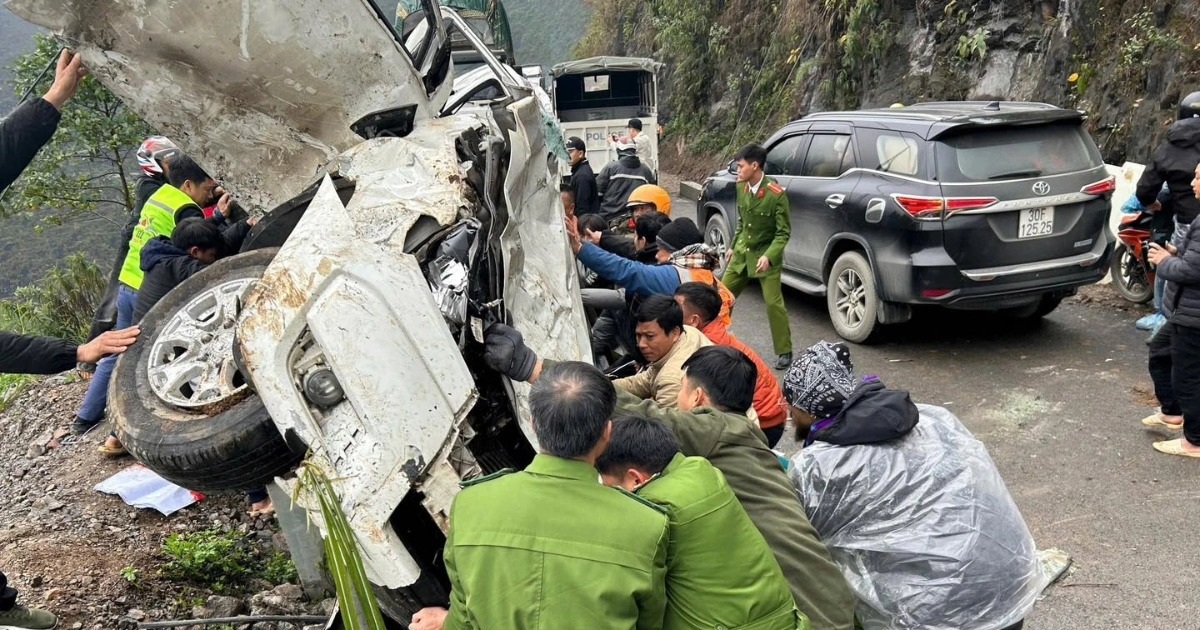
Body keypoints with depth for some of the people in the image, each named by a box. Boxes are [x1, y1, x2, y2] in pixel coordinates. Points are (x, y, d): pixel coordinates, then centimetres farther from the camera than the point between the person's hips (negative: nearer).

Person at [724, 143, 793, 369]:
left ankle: (784, 352, 4)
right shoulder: (741, 187, 0)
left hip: (766, 256, -7)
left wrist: (769, 256, -26)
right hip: (741, 253, 7)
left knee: (774, 304, -8)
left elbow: (784, 232, -16)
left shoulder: (776, 194, -20)